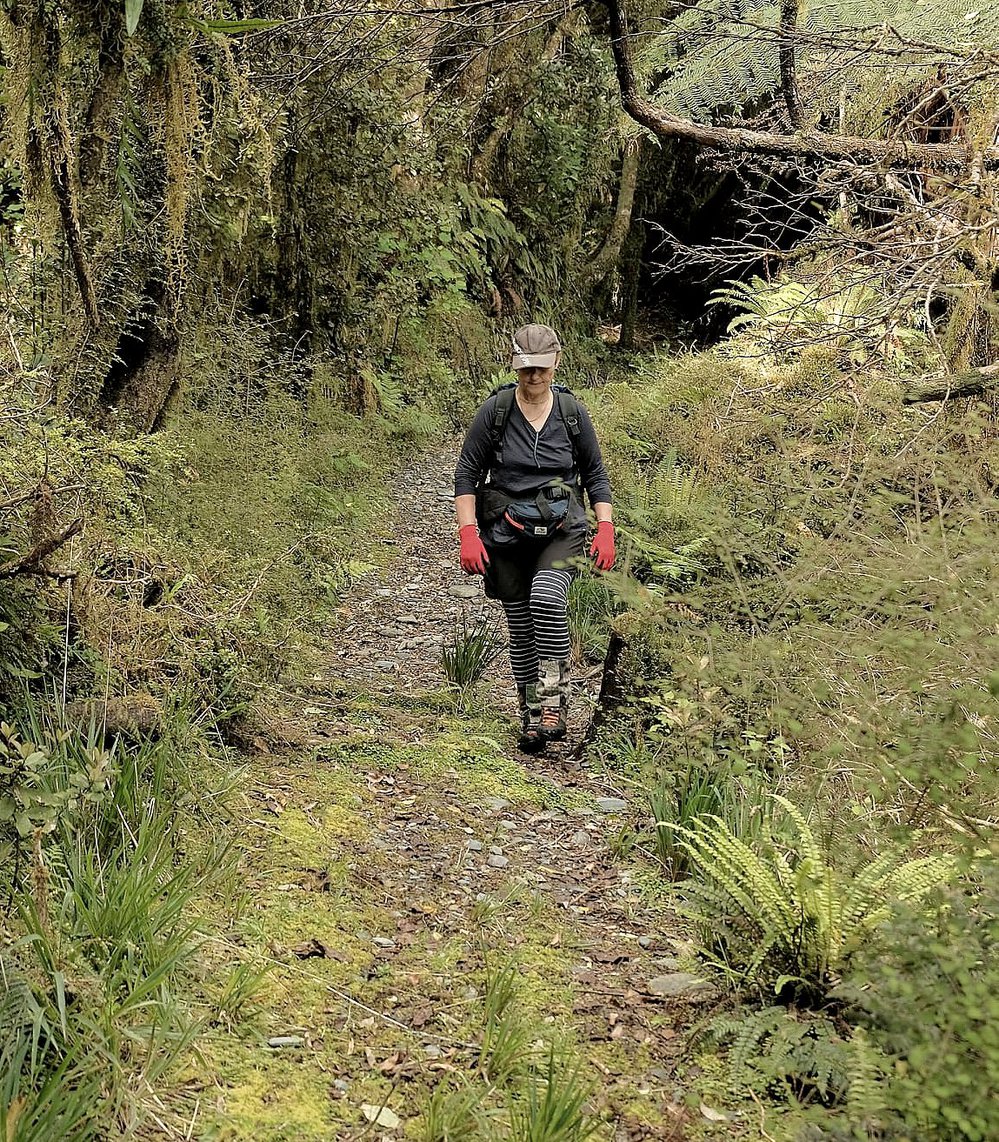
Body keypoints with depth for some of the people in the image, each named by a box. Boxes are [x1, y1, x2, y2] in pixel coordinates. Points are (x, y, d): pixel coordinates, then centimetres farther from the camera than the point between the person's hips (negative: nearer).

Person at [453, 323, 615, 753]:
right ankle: (531, 717, 16)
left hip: (562, 528, -1)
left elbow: (595, 474, 11)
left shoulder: (572, 412, 1)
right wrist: (468, 533, -9)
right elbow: (466, 472, 1)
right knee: (520, 625, 4)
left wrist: (606, 529, 0)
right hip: (507, 531, 1)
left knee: (547, 597, -28)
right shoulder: (495, 410, -3)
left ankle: (553, 701, -20)